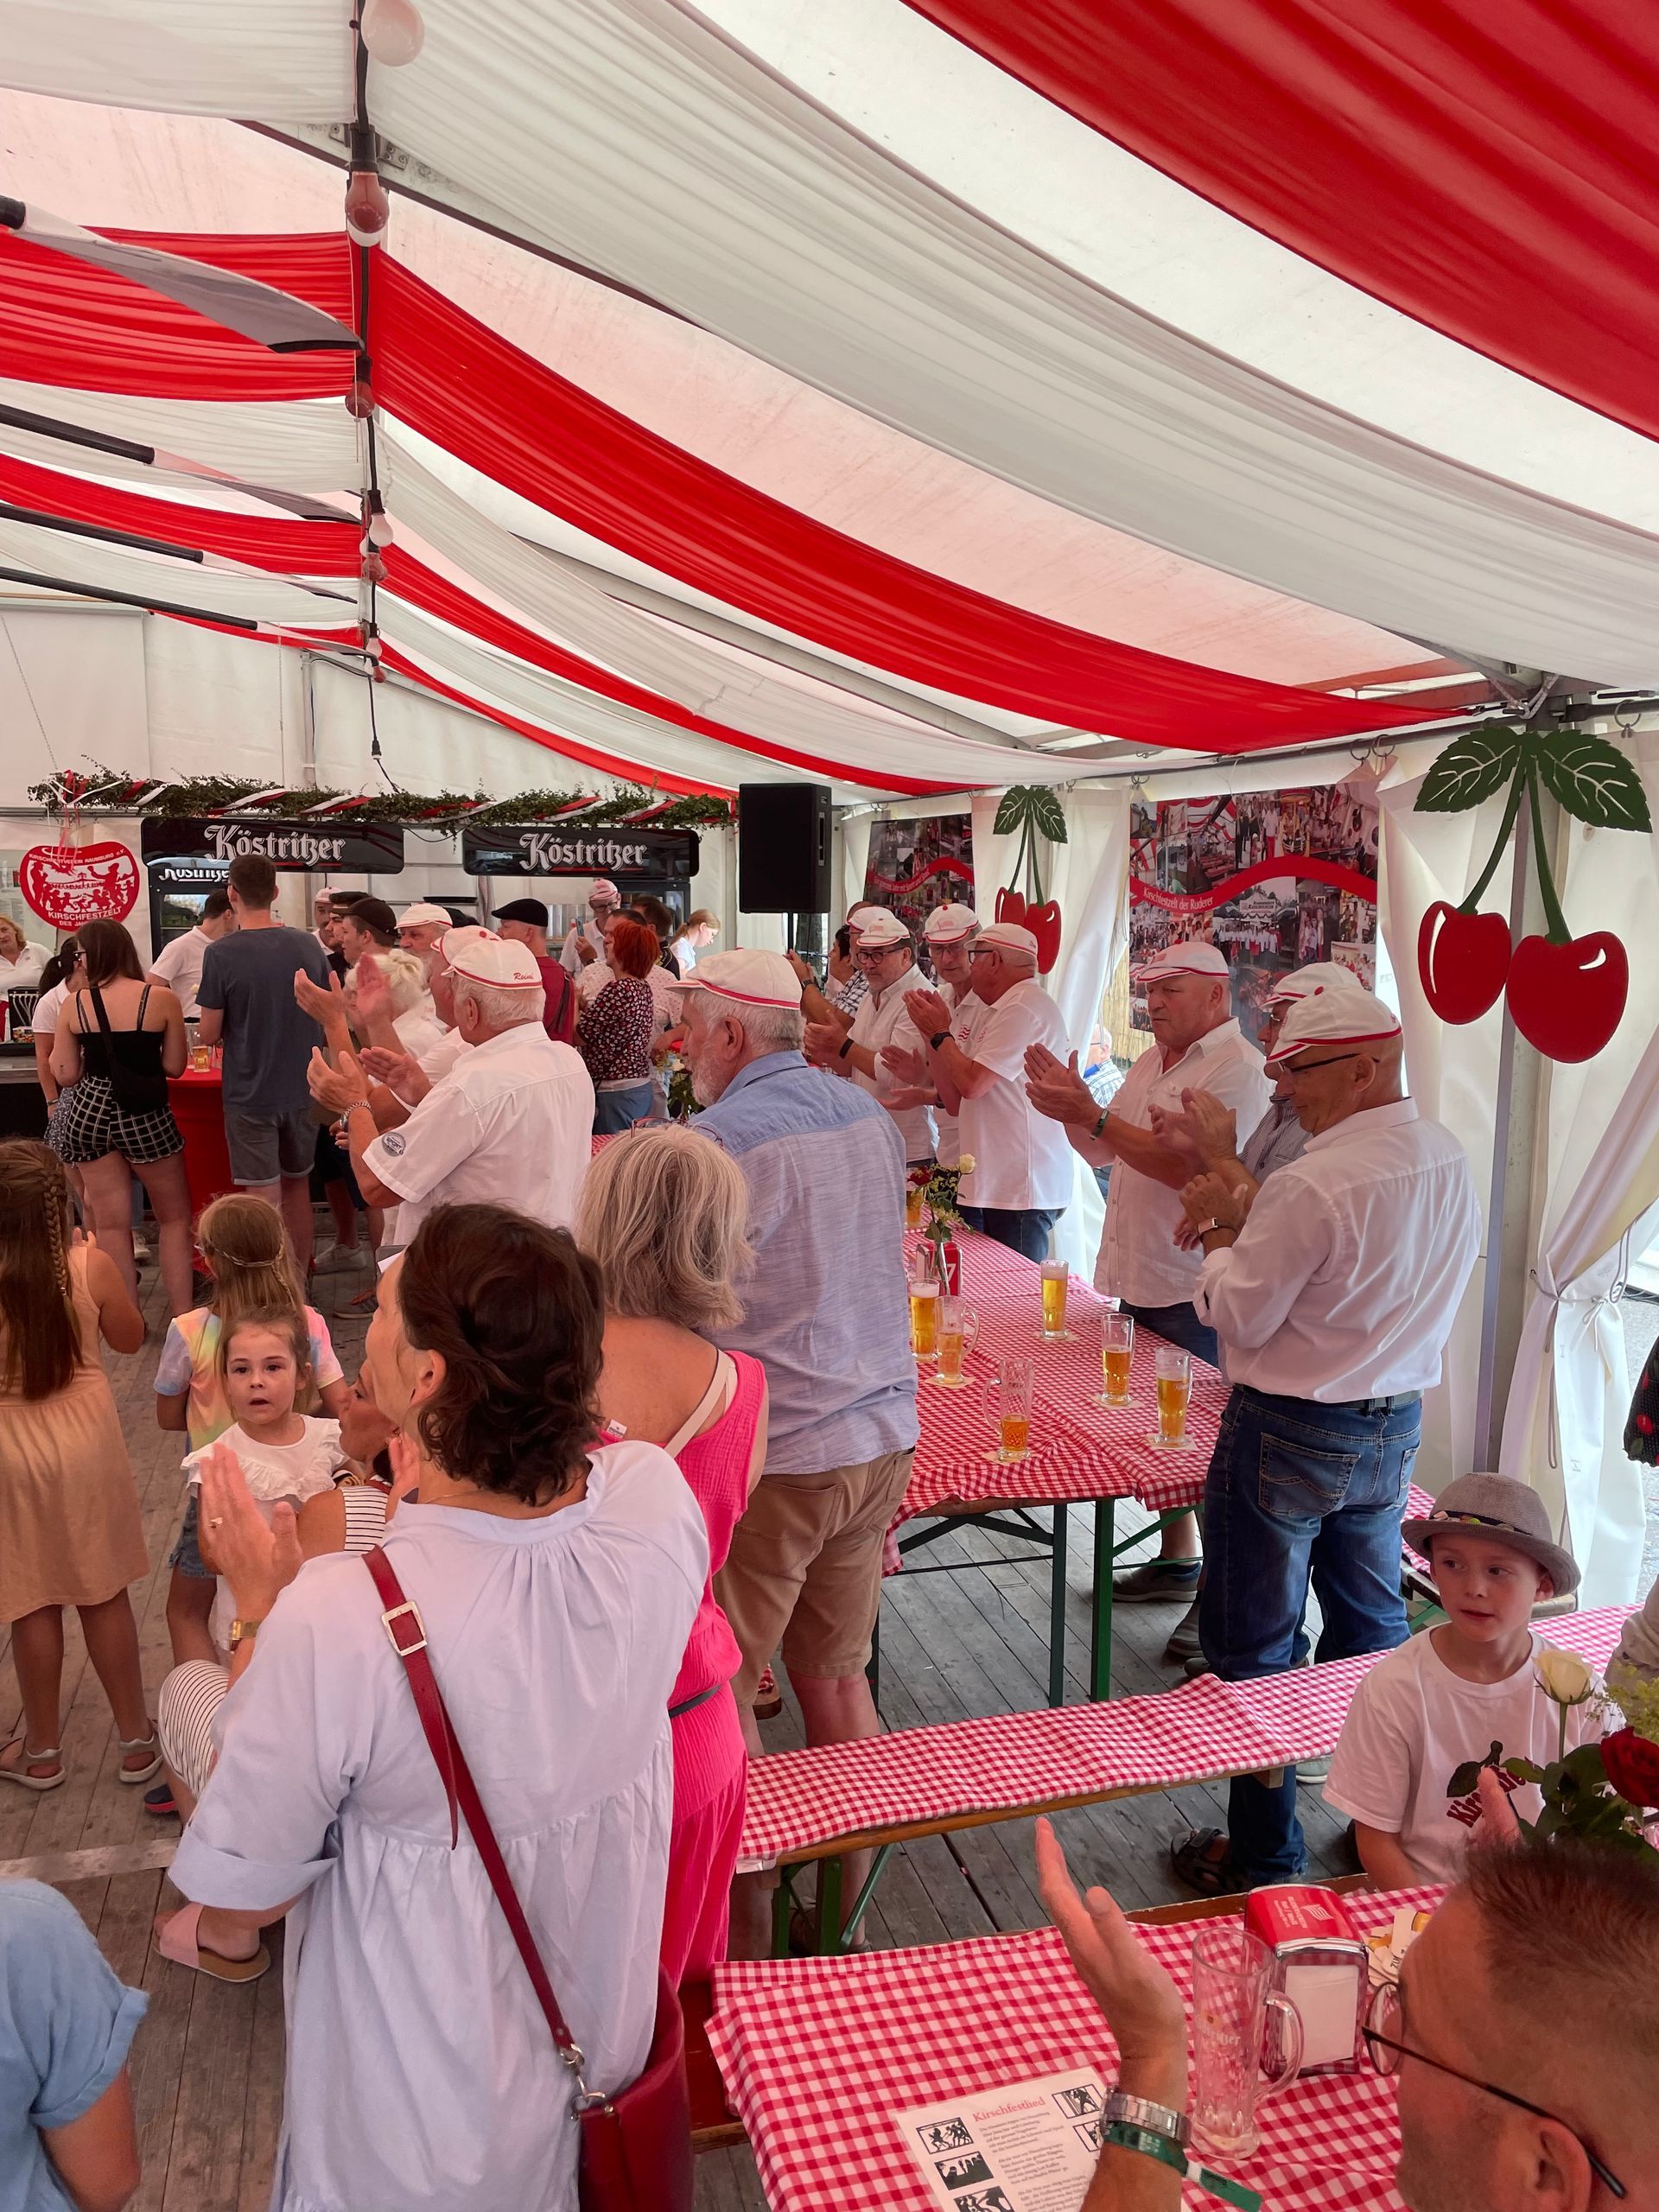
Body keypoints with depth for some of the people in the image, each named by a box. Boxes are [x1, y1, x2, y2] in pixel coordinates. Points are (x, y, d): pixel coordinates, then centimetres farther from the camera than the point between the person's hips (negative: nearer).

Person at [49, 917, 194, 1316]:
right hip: (145, 1115, -2)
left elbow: (66, 1075, 2)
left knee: (111, 1223, 10)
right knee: (174, 1217, 13)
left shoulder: (74, 1004, -2)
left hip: (90, 1112, 2)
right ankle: (181, 1313, 10)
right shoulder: (161, 998, -8)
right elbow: (174, 1067, -4)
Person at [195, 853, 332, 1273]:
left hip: (250, 1095, -4)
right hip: (302, 1091, 4)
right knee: (297, 1186, 18)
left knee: (266, 1200, 3)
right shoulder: (309, 945, -2)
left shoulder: (222, 954, -15)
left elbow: (209, 1035, -9)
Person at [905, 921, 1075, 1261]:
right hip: (987, 1189, 10)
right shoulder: (996, 1011, 19)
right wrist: (931, 1032, 12)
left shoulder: (1026, 1007, -13)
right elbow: (955, 1102, 16)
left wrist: (940, 1032, -3)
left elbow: (972, 1084, -20)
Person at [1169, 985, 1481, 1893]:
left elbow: (1237, 1315, -19)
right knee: (1372, 1628, 23)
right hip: (1395, 1423, 8)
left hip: (1289, 1435, -8)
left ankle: (1263, 1856, 20)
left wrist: (1219, 1236, -2)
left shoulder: (1312, 1185, -27)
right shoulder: (1447, 1160, 1)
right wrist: (1245, 1225, 5)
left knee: (1256, 1649, 8)